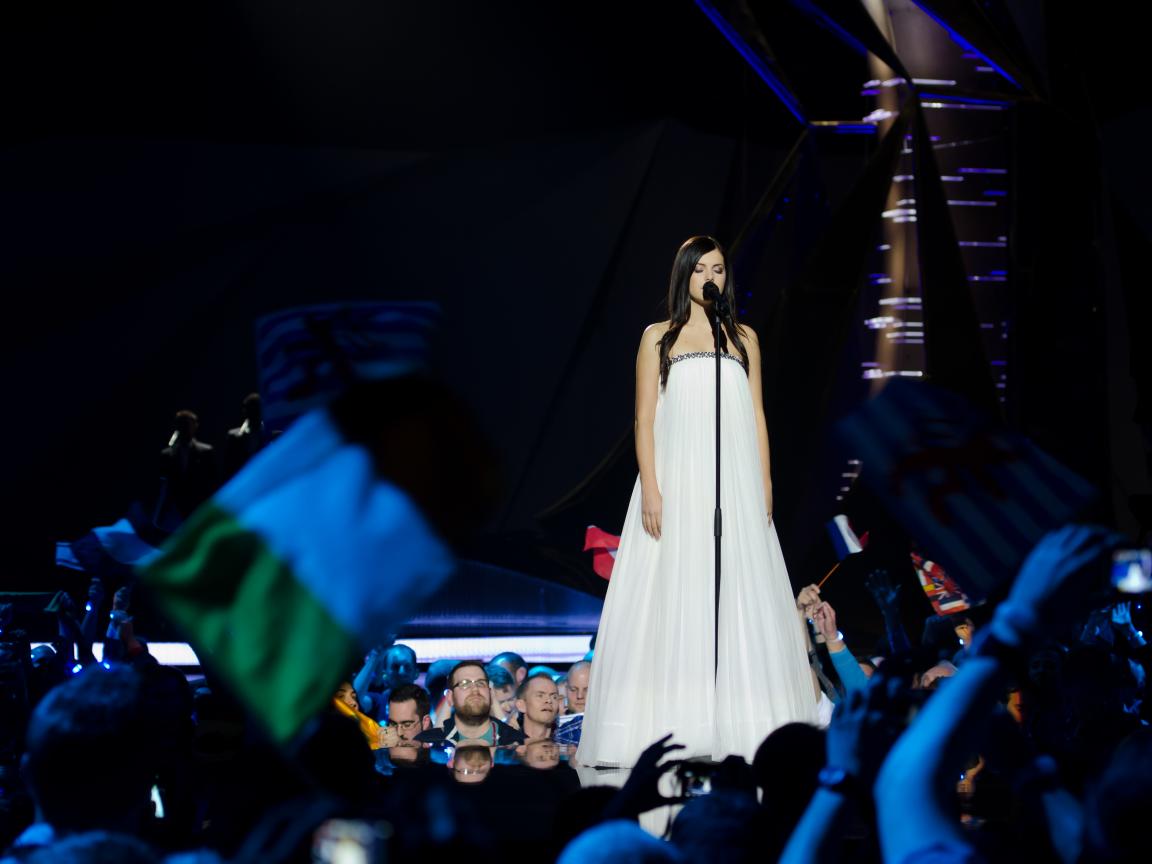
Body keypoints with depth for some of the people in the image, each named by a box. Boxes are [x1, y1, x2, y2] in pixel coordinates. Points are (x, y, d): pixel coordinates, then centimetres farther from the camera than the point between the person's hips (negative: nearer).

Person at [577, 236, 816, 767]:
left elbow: (757, 416, 11)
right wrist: (650, 488, -10)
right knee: (674, 599, -4)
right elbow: (644, 418, 0)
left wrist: (765, 485, 3)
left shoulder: (743, 339, 12)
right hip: (677, 483, -2)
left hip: (734, 486, 2)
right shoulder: (658, 338, 6)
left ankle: (740, 726, 4)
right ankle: (673, 727, -3)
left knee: (737, 599, 0)